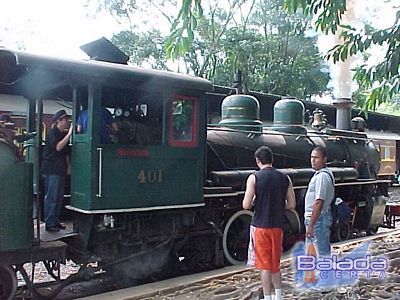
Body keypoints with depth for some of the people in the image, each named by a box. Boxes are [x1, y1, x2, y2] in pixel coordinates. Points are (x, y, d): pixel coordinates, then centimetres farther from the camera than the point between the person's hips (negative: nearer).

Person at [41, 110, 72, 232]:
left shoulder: (64, 134, 17)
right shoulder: (52, 132, -8)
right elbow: (58, 147, -23)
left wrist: (68, 166, 16)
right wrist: (69, 133, -23)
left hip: (60, 170, 9)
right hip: (51, 170, -8)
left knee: (59, 196, 10)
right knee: (51, 197, -6)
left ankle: (56, 221, 19)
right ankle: (49, 223, -2)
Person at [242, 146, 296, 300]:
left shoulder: (254, 177, -10)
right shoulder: (285, 178, 2)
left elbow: (246, 205, -14)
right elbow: (291, 205, 4)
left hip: (260, 226, -4)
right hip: (277, 226, 4)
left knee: (264, 264, 5)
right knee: (275, 264, 19)